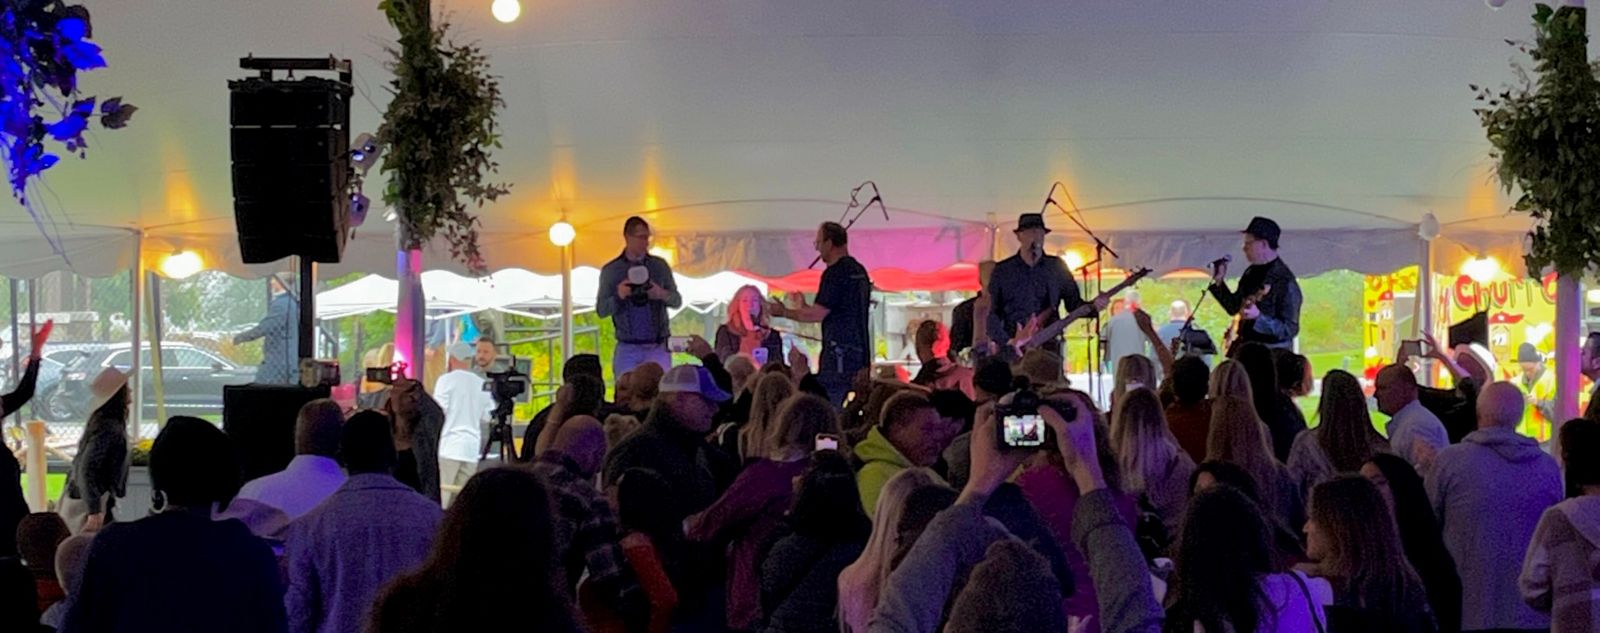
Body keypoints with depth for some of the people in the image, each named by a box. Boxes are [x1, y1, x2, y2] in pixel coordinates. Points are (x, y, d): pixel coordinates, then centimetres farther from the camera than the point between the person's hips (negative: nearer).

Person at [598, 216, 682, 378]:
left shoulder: (660, 266, 7)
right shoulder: (610, 270, 4)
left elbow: (677, 301, 9)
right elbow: (601, 310, 3)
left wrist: (662, 294, -13)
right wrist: (618, 296, -17)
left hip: (658, 347, 1)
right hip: (627, 349, -1)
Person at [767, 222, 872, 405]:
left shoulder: (835, 272, -12)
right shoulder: (860, 271, 16)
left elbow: (817, 314, -15)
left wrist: (784, 312, -2)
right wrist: (803, 306, 30)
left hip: (839, 354, -9)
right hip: (860, 353, 9)